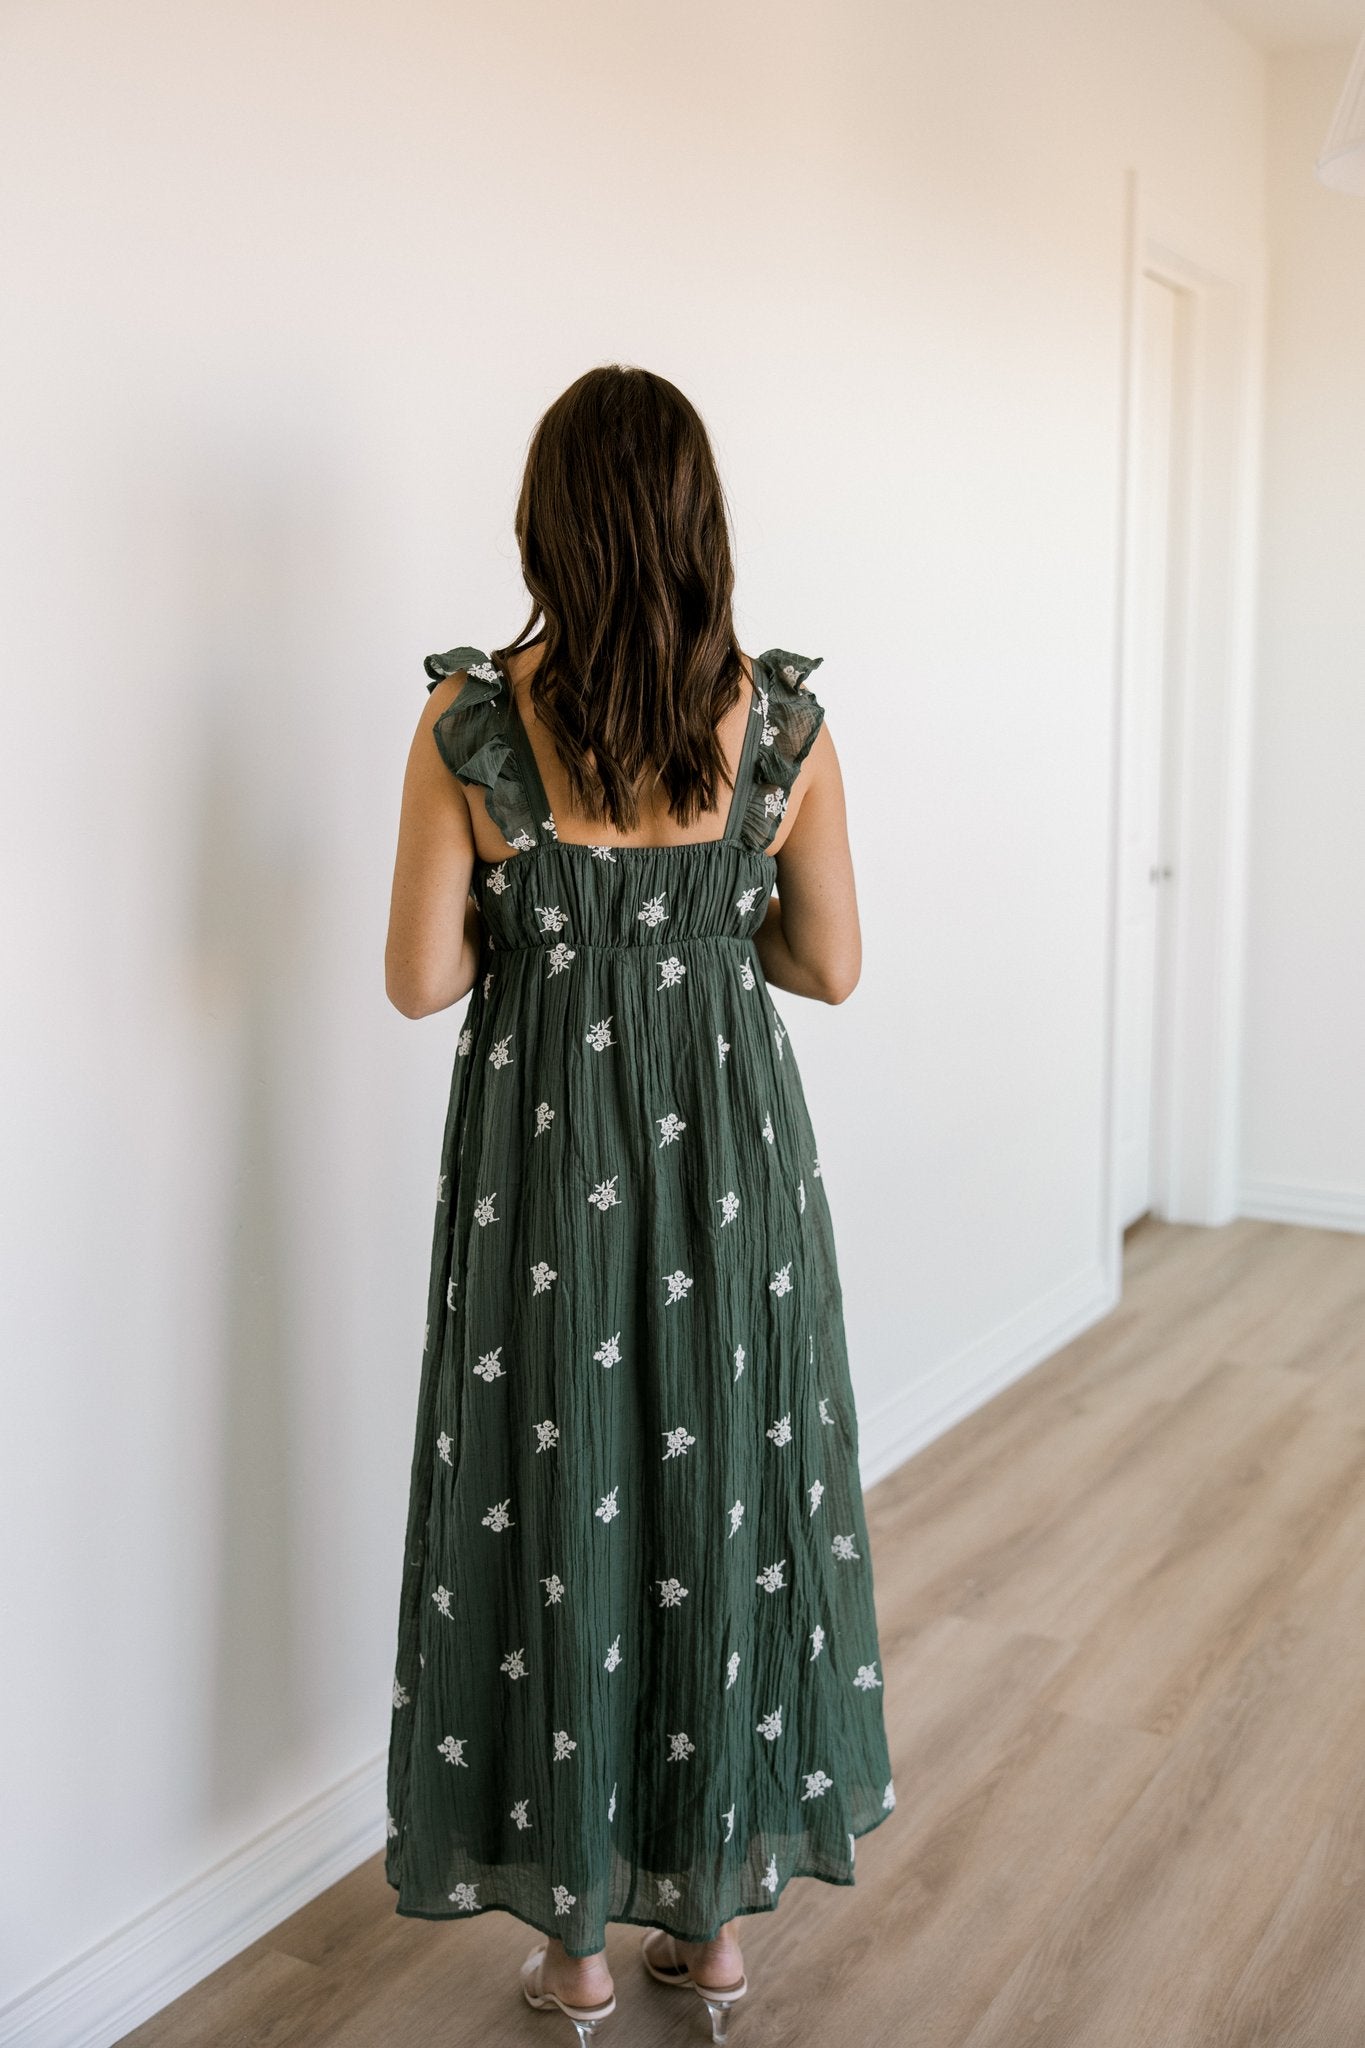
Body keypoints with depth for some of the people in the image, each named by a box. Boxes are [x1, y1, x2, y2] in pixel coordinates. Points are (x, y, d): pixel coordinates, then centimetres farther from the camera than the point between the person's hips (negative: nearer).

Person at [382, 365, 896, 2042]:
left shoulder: (470, 718, -10)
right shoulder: (783, 718, -6)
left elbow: (422, 978, -8)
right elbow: (831, 962, 0)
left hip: (548, 1148, -1)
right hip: (730, 1141, 2)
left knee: (555, 1503, 11)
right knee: (729, 1491, 15)